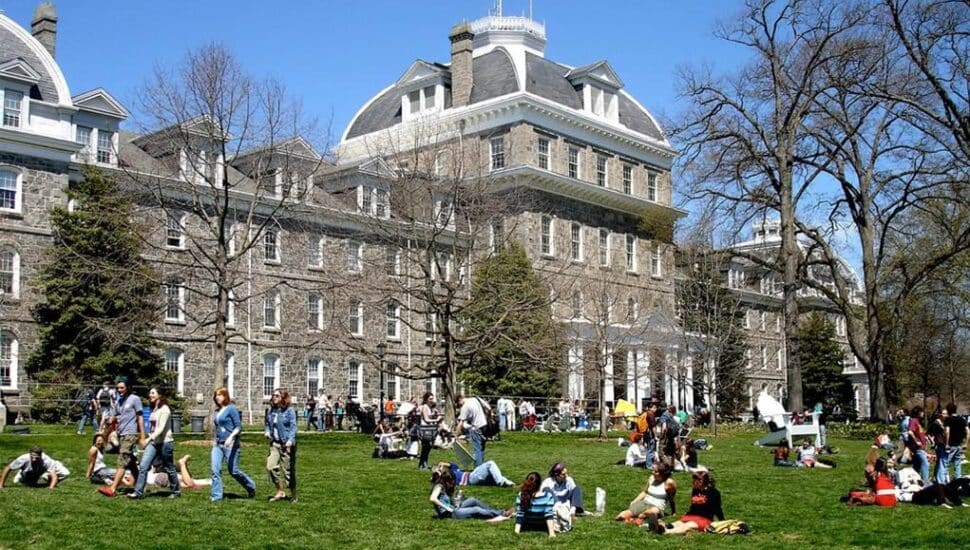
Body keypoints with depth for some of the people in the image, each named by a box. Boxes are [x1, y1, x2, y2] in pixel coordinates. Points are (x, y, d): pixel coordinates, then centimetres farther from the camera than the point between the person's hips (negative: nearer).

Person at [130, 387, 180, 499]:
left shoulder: (164, 409, -12)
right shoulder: (154, 410, 13)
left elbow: (161, 428, -21)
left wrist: (149, 439, -30)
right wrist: (149, 440, 13)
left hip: (164, 442, -8)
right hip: (153, 442, 8)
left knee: (169, 469, 4)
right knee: (143, 466, -5)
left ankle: (176, 491, 19)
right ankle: (138, 492, -5)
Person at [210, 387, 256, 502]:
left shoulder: (231, 409, -8)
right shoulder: (217, 411, 13)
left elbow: (238, 426, -13)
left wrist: (231, 437, -26)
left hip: (230, 444, -6)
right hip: (218, 444, 6)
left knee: (233, 470, 0)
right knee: (215, 470, -5)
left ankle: (250, 486, 23)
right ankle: (216, 495, 0)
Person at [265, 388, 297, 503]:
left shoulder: (289, 411, -7)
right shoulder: (270, 410, 10)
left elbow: (293, 426, -11)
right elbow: (267, 423, 23)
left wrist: (290, 440, -24)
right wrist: (267, 431, 1)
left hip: (287, 444, -5)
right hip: (274, 443, 5)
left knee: (288, 470, 0)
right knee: (271, 466, -11)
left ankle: (293, 495, 16)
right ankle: (280, 492, 5)